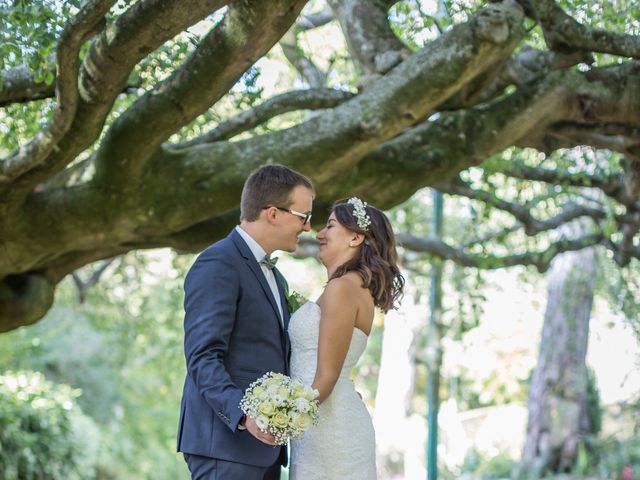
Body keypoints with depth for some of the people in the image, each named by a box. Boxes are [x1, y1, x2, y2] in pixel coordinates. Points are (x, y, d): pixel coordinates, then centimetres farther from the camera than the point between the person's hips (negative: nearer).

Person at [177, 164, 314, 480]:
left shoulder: (272, 274, 21)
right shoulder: (218, 264, -10)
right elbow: (202, 357, -18)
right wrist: (242, 414, -30)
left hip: (262, 443, 9)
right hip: (224, 442, -9)